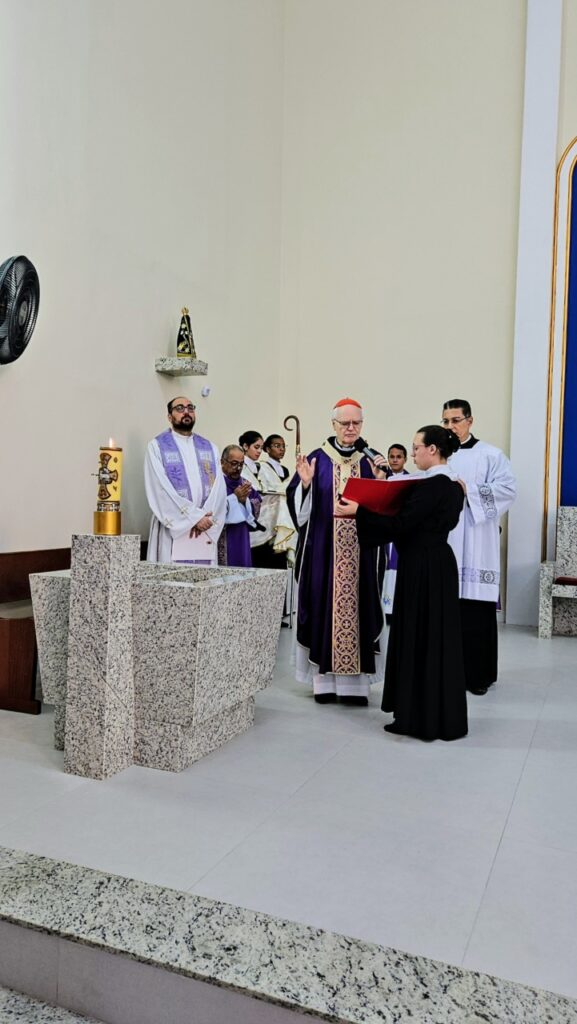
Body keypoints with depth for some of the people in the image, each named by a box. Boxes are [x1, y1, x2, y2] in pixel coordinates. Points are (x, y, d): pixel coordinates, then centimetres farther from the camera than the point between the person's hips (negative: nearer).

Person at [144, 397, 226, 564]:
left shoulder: (210, 447, 15)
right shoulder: (157, 447, 3)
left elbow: (219, 487, 3)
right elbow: (161, 489, -9)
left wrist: (206, 518, -13)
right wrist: (195, 517, -14)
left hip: (206, 532, 3)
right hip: (173, 529, -3)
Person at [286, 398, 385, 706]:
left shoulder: (369, 462, 9)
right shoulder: (317, 459, 2)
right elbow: (300, 508, -2)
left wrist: (380, 480, -9)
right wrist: (305, 483, -19)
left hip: (359, 552, 2)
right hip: (324, 550, -2)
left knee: (357, 607, 3)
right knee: (324, 606, 0)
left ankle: (355, 681, 11)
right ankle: (324, 679, 10)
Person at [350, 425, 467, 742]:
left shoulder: (431, 485, -18)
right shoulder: (452, 485, 10)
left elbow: (401, 524, -22)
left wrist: (360, 511, -14)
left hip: (422, 569, -10)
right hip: (440, 564, 10)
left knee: (418, 639, 0)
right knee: (438, 638, 15)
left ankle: (422, 717, 10)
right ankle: (444, 716, 26)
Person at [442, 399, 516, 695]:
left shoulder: (490, 455, 4)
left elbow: (508, 489, -7)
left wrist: (468, 489, -13)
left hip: (476, 546, -3)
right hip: (442, 543, 3)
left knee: (476, 610, -2)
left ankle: (478, 674, 9)